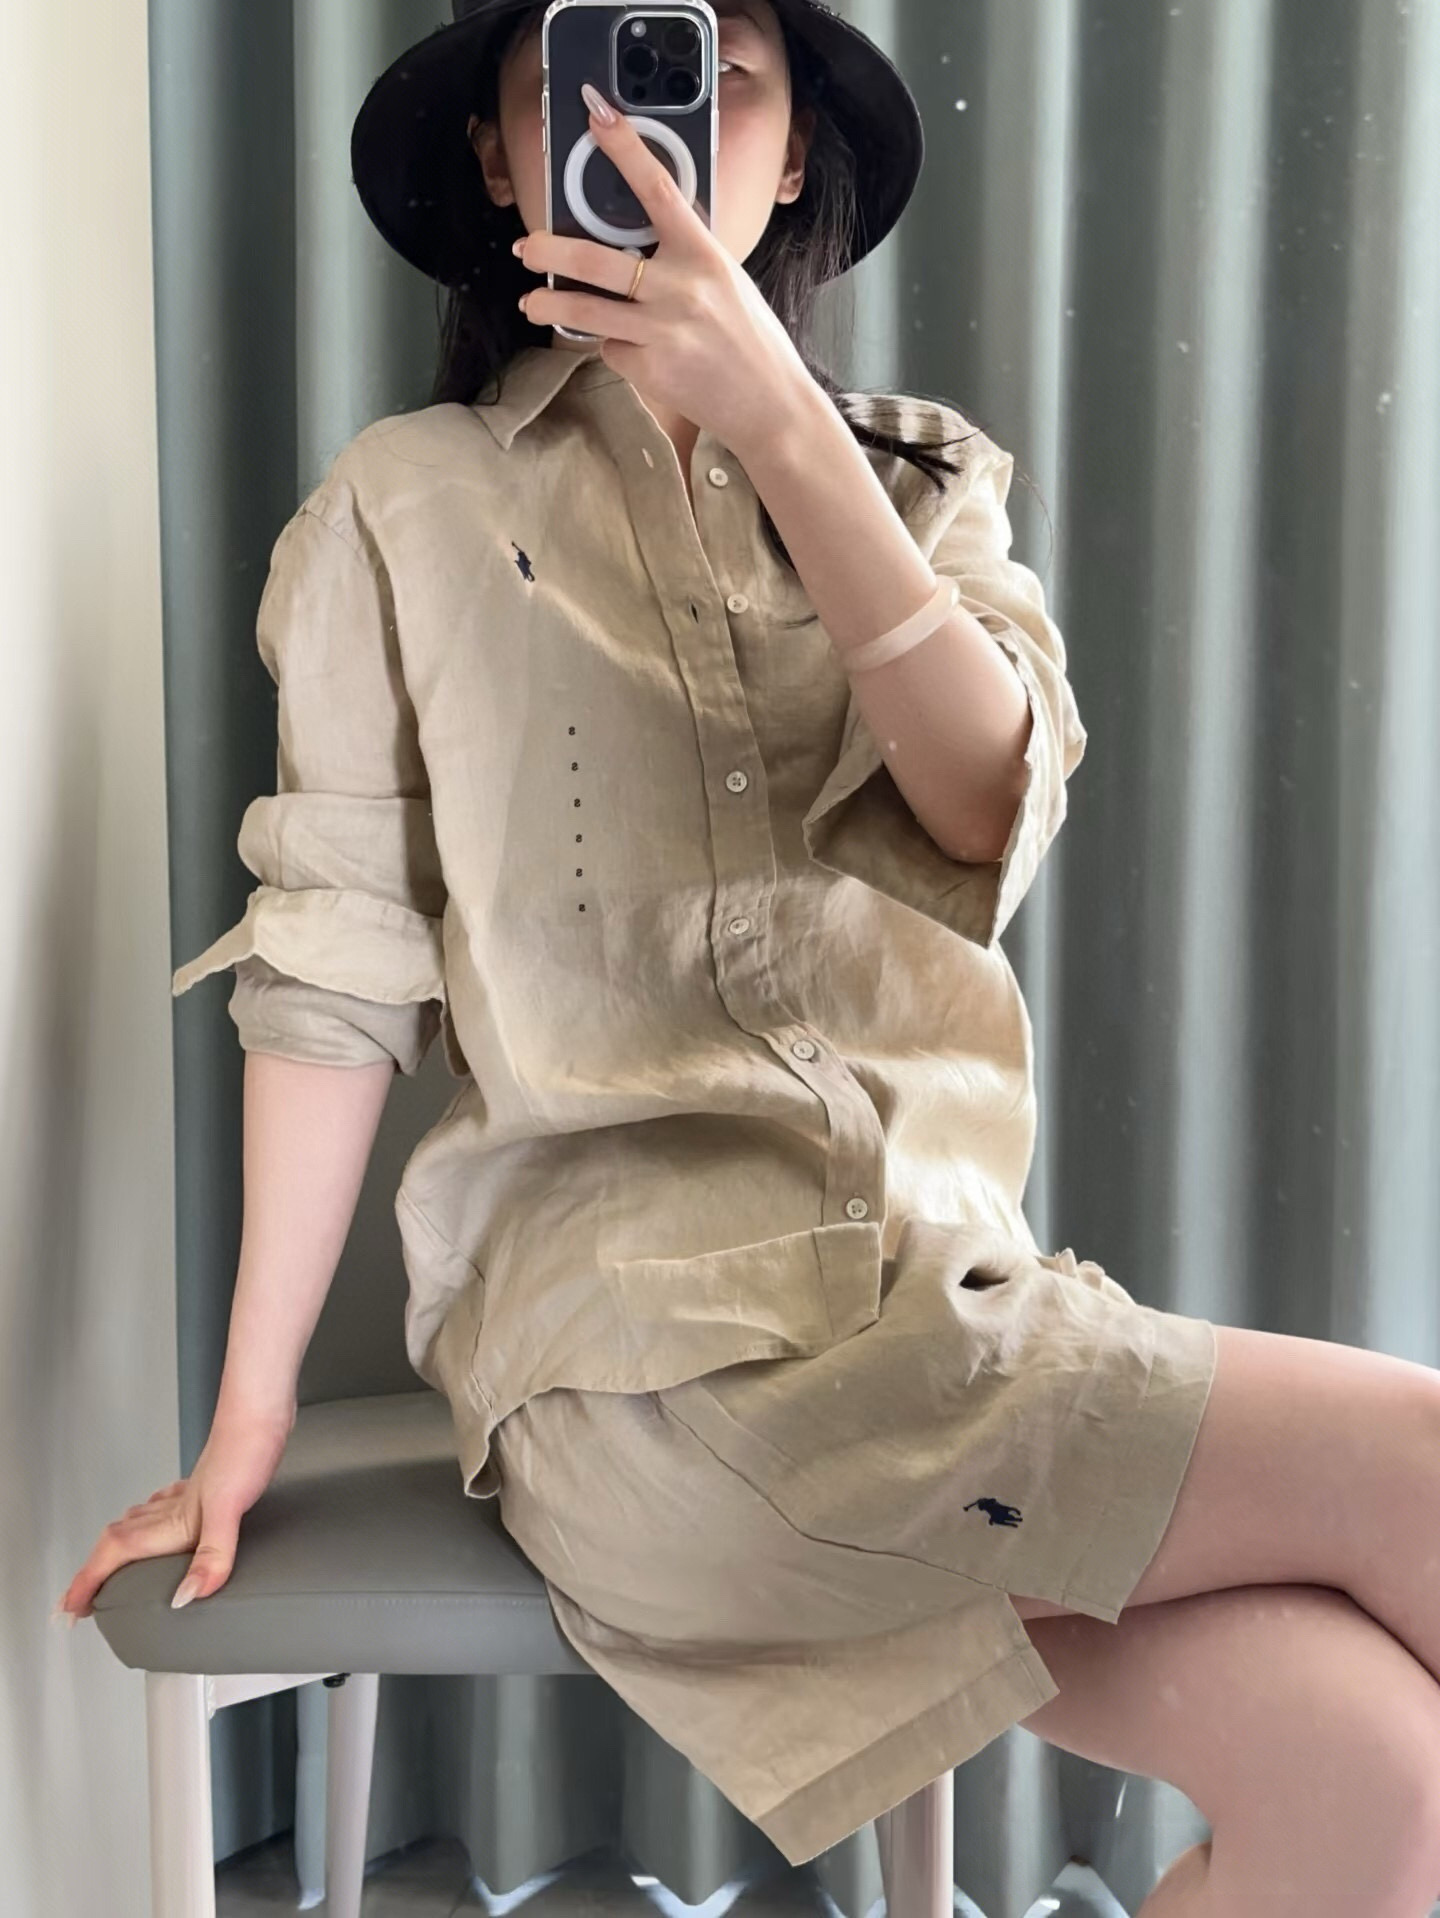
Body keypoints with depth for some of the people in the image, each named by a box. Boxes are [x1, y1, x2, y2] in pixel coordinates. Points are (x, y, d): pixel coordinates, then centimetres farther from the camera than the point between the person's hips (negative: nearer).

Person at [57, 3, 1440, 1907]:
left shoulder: (923, 478, 16)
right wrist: (248, 1418, 1)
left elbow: (995, 805, -4)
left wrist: (777, 423, -15)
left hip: (950, 1279, 4)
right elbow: (337, 962, 2)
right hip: (649, 1321, -4)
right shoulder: (411, 504, 6)